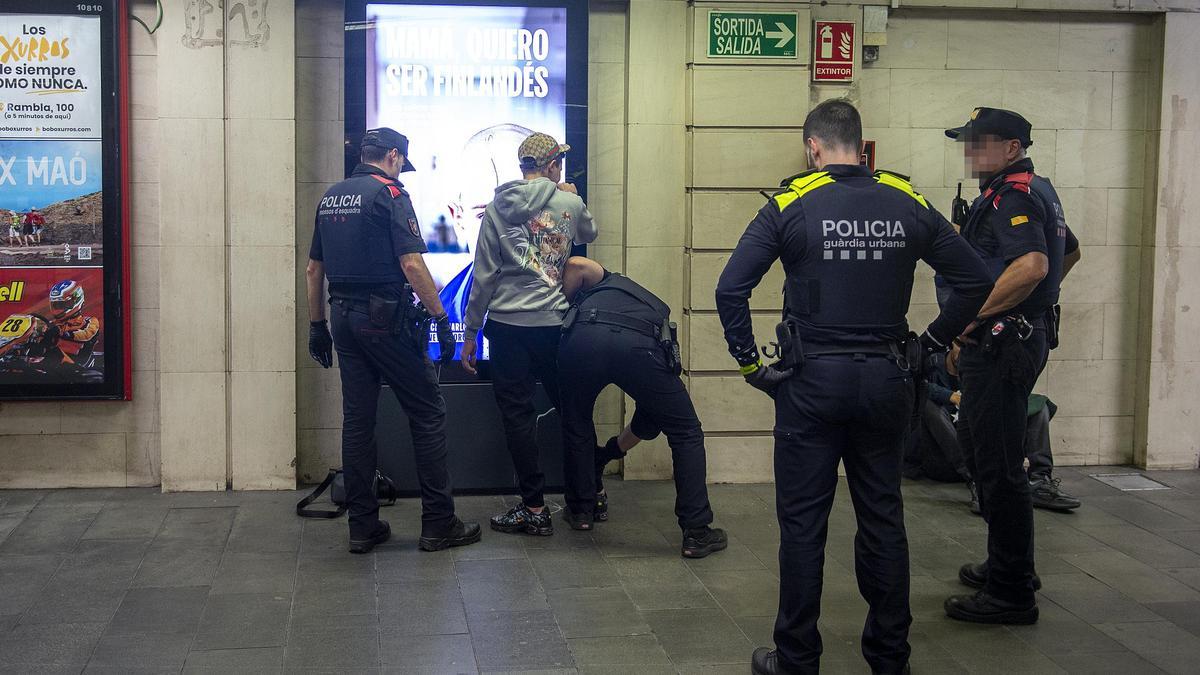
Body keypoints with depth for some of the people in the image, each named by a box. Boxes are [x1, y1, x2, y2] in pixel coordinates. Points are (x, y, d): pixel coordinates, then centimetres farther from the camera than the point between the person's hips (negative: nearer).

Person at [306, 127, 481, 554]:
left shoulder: (330, 197, 14)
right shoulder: (390, 194, -8)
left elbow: (314, 269, 17)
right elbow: (412, 265, -16)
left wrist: (318, 326, 22)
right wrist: (441, 318, -12)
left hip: (345, 320, 7)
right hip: (386, 320, -7)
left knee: (357, 420, 9)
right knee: (427, 413, 1)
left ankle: (363, 527, 12)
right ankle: (438, 524, 3)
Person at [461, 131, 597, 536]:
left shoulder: (496, 209, 1)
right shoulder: (569, 204, 2)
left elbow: (484, 275, 0)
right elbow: (589, 234, 25)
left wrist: (470, 332, 5)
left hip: (507, 325, -1)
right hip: (554, 324, 1)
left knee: (517, 415, 4)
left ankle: (534, 508, 5)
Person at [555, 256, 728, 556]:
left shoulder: (607, 282, 43)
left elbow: (577, 265, 14)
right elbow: (648, 424, 44)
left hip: (582, 338, 0)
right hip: (639, 347, 0)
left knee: (577, 424, 30)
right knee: (686, 433, 19)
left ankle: (581, 510, 38)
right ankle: (696, 533, 18)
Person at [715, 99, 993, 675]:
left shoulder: (791, 206, -7)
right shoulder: (908, 205, 3)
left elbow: (730, 289, -13)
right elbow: (975, 280, 6)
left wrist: (749, 361, -5)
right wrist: (929, 342, 10)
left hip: (812, 380, -3)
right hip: (886, 381, 3)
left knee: (803, 523, 6)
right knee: (883, 519, 13)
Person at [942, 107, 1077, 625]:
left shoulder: (1012, 194, -15)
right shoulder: (1036, 190, 19)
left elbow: (1031, 266, -30)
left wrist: (972, 316, -24)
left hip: (1003, 344, -11)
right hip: (1016, 339, 11)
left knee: (998, 466, -7)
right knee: (979, 450, 20)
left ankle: (1011, 593, -1)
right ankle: (1007, 566, 31)